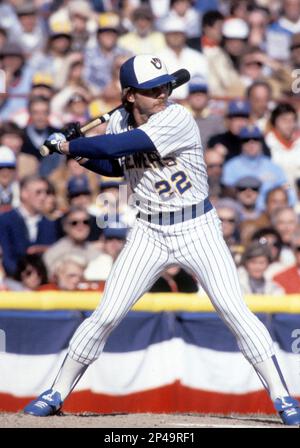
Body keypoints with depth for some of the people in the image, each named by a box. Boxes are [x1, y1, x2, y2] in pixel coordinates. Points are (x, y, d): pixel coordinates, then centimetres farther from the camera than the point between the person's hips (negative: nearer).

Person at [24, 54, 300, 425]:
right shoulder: (119, 121, 0)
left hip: (198, 228, -4)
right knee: (106, 315, 0)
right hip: (149, 232, 4)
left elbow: (121, 145, -29)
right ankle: (57, 393, 12)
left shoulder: (177, 119, -20)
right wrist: (78, 153, 0)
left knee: (234, 310, -12)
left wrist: (67, 146, -18)